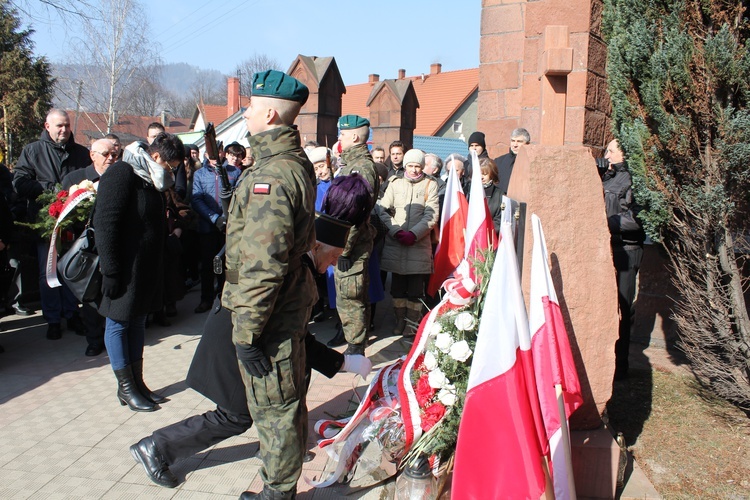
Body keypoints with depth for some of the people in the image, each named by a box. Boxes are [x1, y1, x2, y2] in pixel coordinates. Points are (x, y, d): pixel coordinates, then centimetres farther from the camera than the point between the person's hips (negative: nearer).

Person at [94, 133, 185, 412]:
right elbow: (105, 224, -20)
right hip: (125, 270, -9)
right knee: (118, 324, 3)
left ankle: (137, 382, 23)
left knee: (137, 323, 14)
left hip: (146, 270, 9)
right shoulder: (121, 174, -15)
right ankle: (126, 388, 12)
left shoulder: (150, 179, 13)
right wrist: (110, 271, -22)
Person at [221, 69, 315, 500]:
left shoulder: (272, 174, -24)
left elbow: (263, 263, -28)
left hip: (273, 315, -10)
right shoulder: (297, 162, 9)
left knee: (274, 404, 6)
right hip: (292, 303, 10)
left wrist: (246, 331, -23)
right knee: (285, 398, 24)